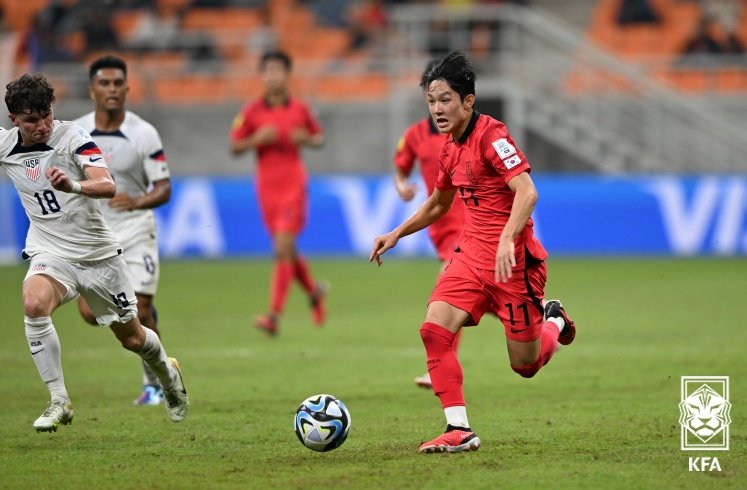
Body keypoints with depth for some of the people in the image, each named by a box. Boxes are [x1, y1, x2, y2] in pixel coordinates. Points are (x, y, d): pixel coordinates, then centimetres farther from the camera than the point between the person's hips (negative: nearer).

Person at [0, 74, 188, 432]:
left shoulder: (72, 137, -17)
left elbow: (108, 187, -30)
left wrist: (72, 185, -49)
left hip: (98, 253, -1)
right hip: (50, 252, 1)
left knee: (132, 338, 12)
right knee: (34, 305, -32)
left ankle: (167, 372, 47)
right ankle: (59, 401, -23)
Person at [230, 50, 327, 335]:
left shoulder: (300, 109, 2)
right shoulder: (251, 111, 3)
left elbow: (319, 138, 15)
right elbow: (235, 147, 5)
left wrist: (306, 139, -7)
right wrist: (257, 139, -13)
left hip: (293, 186, -3)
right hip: (267, 187, 3)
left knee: (283, 249, -15)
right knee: (287, 251, 11)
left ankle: (274, 316, -17)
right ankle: (313, 291, 40)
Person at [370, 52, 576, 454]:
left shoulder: (490, 135, -16)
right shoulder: (451, 147, 10)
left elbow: (527, 192, -28)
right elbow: (437, 205, 28)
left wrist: (507, 239, -40)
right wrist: (396, 235, 23)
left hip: (513, 259, -7)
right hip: (471, 254, 7)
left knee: (525, 365, 2)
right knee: (434, 328, -16)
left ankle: (553, 321, 37)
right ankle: (459, 430, -11)